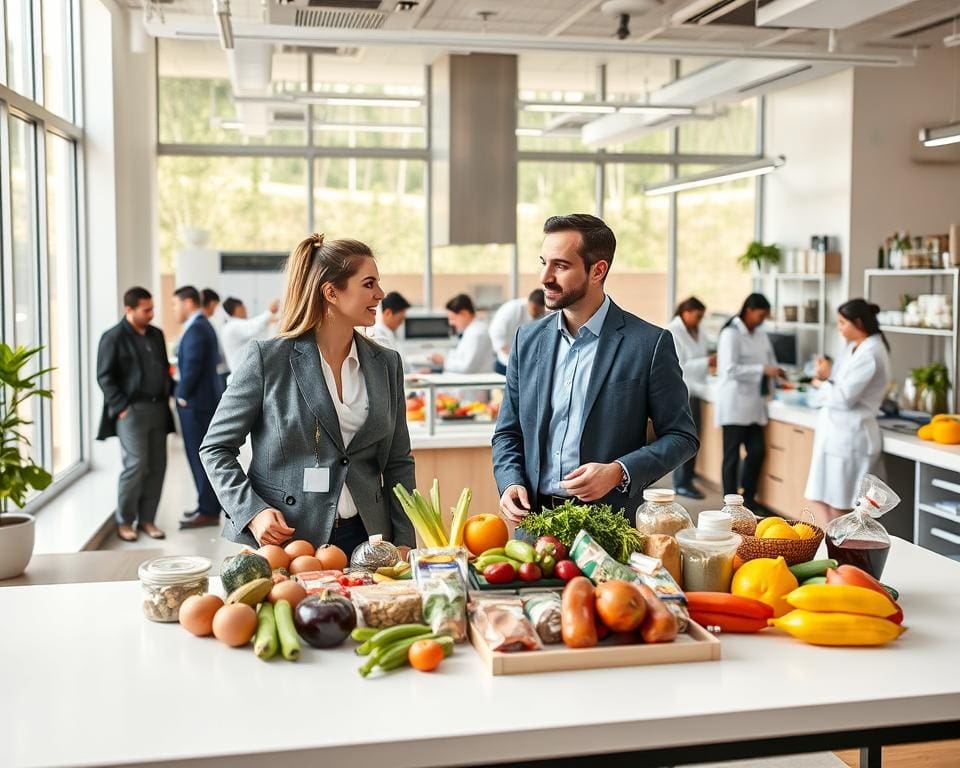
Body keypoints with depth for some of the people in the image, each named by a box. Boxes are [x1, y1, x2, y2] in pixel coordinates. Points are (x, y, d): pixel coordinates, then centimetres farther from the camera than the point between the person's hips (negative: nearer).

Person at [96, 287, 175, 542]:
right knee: (136, 466, -8)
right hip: (132, 410, -6)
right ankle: (124, 521, 7)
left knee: (157, 466, 5)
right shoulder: (113, 338, -4)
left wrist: (169, 395, 8)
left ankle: (146, 519, 15)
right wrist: (121, 407, -12)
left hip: (158, 409, 6)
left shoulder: (156, 335, 15)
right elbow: (105, 377, -6)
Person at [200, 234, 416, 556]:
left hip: (362, 540, 4)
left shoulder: (387, 364, 6)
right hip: (281, 539, -3)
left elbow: (399, 463, 10)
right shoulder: (267, 358, -7)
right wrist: (253, 512, -14)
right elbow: (216, 447, -1)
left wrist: (404, 543, 2)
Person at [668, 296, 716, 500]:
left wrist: (711, 360, 3)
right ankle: (681, 484, 2)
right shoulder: (672, 333, -13)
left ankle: (687, 479, 18)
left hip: (694, 390, 8)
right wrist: (706, 362, -19)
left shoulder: (697, 332, 12)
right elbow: (678, 366, -18)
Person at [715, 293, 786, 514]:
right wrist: (763, 370, -24)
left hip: (754, 404, 7)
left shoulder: (761, 334, 11)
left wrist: (775, 373, 1)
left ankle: (748, 498, 21)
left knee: (757, 451, 6)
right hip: (735, 403, -7)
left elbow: (768, 361, 20)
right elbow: (730, 370, -20)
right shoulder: (731, 334, -12)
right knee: (732, 455, 1)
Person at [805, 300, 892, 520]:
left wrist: (821, 384, -3)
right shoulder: (854, 348, 11)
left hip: (848, 433, -9)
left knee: (838, 505, 1)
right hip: (836, 430, 9)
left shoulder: (870, 354, -18)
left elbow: (844, 397, -21)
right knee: (821, 497, 14)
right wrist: (828, 376, -7)